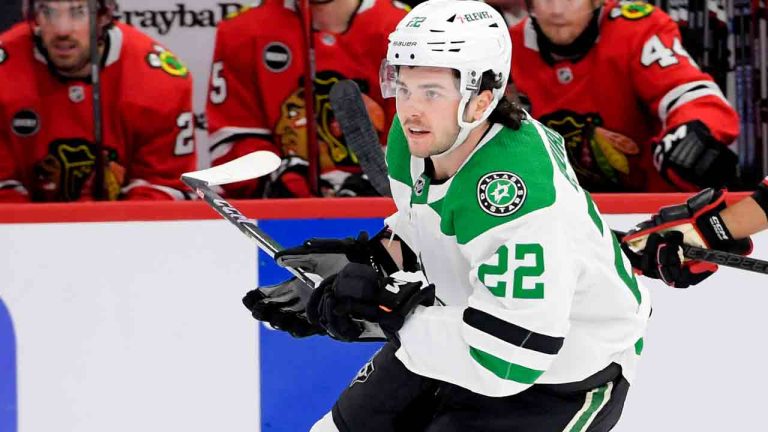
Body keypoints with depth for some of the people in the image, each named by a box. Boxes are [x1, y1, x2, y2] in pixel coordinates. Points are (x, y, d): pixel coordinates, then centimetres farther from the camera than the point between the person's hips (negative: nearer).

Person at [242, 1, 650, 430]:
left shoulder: (516, 191, -36)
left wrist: (389, 311, -29)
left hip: (562, 376, -9)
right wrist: (370, 261, -6)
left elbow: (504, 360, -36)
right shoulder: (415, 139, -10)